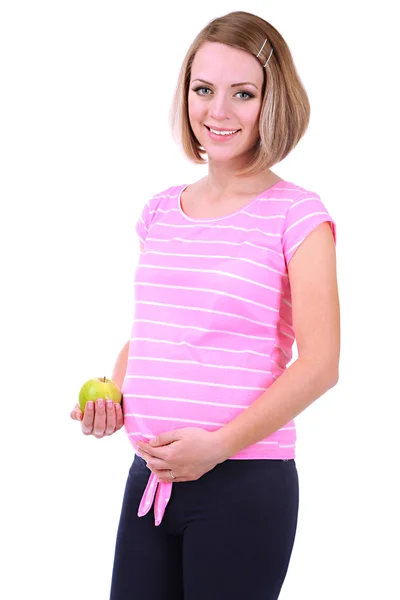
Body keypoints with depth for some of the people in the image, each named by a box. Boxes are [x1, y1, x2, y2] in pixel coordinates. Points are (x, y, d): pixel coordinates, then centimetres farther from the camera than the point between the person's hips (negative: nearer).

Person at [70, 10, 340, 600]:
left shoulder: (295, 215, -5)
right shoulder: (160, 212, 11)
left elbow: (319, 364, -10)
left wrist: (218, 445, -17)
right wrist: (113, 395, 2)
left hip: (245, 482, -5)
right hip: (150, 476, 5)